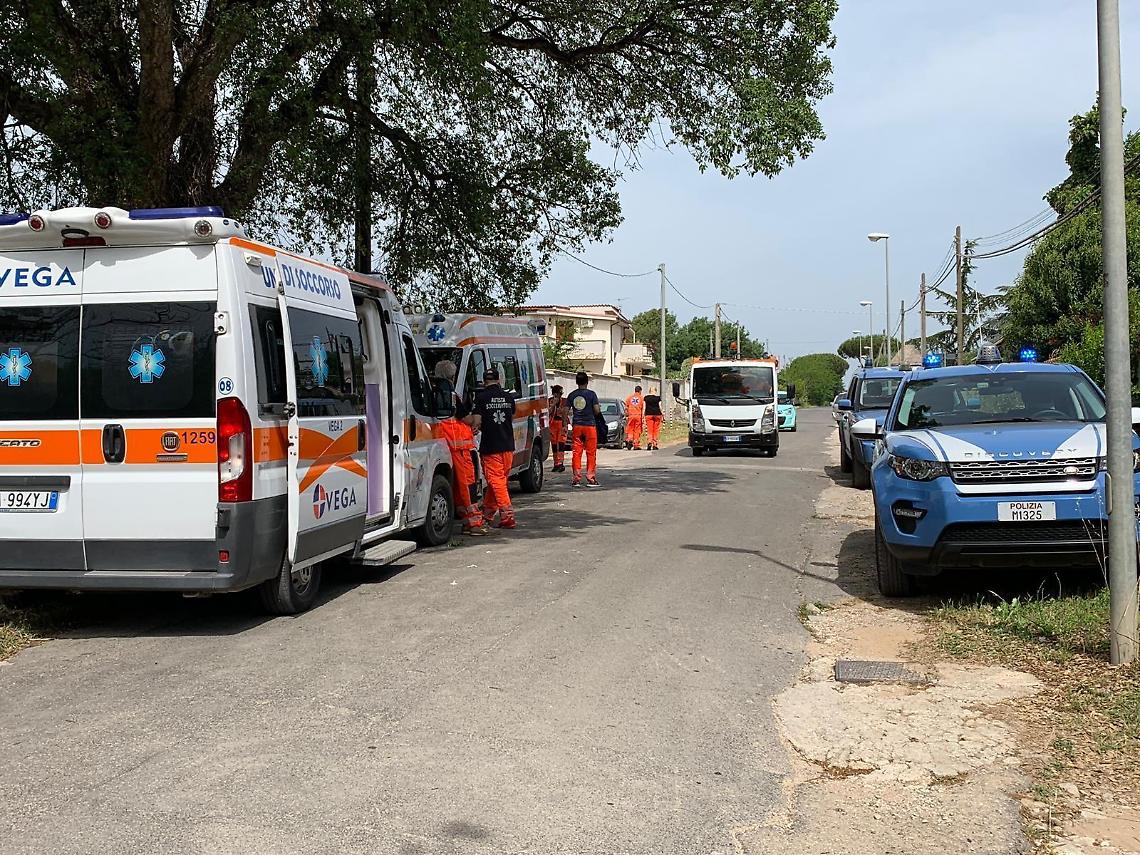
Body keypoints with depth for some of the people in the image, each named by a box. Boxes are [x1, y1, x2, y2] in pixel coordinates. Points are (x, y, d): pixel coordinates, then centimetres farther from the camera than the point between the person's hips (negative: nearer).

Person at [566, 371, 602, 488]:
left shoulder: (572, 395, 4)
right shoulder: (591, 394, -6)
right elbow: (597, 411, -10)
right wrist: (599, 408, 12)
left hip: (577, 426, 3)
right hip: (590, 425, -3)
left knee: (576, 452, 6)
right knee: (591, 453, 2)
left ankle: (576, 479, 4)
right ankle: (591, 479, 0)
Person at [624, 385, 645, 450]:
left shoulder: (629, 397, 9)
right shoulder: (642, 397, 5)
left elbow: (626, 408, 8)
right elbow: (643, 407, 1)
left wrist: (626, 415, 13)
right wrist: (643, 416, 3)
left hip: (631, 415, 1)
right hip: (639, 415, -1)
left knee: (630, 429, 9)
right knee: (637, 431, 2)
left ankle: (629, 440, -15)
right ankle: (636, 445, 2)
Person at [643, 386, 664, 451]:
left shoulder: (646, 397, 6)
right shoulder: (658, 397, 3)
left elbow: (644, 407, 4)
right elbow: (660, 407, 0)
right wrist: (663, 414, 8)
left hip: (648, 414, 0)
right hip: (657, 414, 0)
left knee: (650, 430, -1)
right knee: (656, 430, 6)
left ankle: (650, 442, -21)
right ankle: (655, 444, 5)